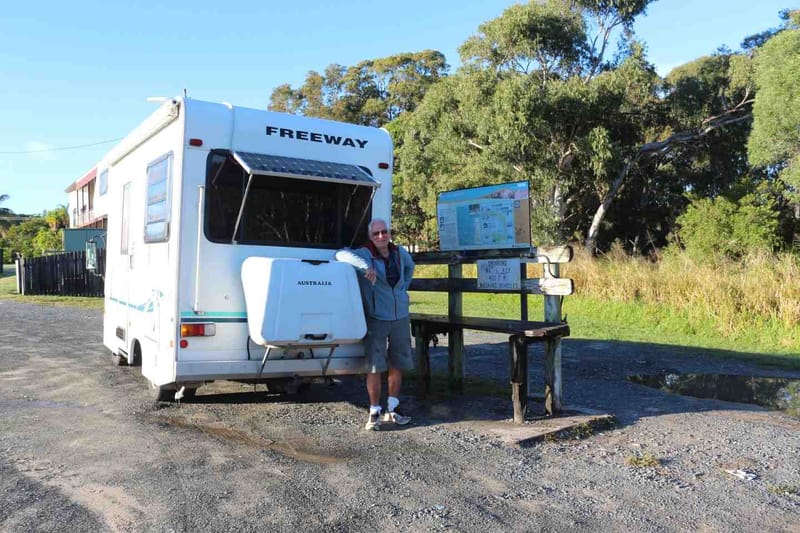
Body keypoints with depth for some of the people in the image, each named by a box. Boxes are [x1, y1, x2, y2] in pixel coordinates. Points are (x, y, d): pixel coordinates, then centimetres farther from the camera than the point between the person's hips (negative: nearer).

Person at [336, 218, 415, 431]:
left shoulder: (400, 253, 4)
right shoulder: (365, 254, -11)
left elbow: (410, 267, 26)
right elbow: (341, 254, -28)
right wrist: (366, 266, -38)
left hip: (400, 317, 5)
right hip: (376, 319, -5)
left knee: (398, 365, 11)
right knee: (375, 367, -2)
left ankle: (392, 409, 25)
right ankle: (374, 413, 11)